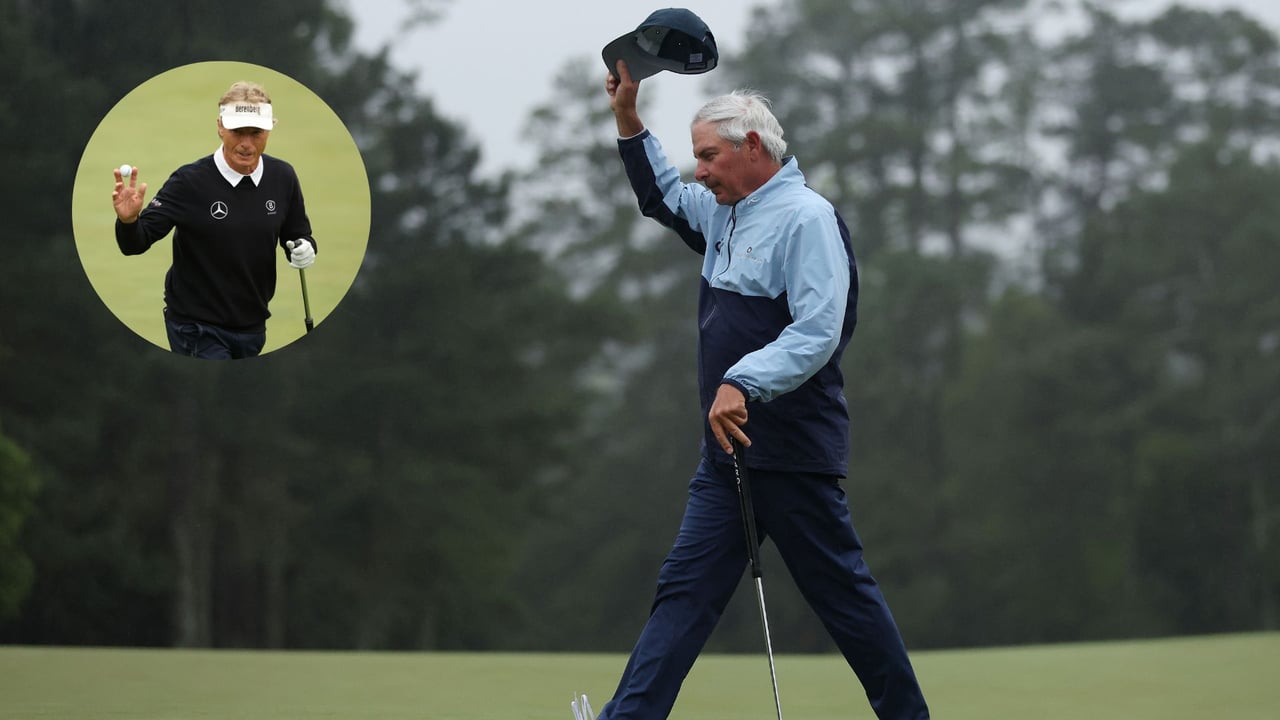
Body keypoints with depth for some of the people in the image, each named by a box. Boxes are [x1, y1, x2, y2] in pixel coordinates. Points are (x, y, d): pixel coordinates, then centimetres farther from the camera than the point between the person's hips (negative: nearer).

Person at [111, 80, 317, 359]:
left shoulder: (283, 177, -4)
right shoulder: (189, 181, -18)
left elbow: (297, 233, 11)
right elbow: (136, 243, -19)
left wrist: (305, 249, -12)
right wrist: (128, 220, -41)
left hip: (253, 326, 6)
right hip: (198, 329, -5)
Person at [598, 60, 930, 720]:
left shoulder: (805, 218, -13)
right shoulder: (724, 214, 15)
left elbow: (818, 331, -23)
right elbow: (662, 198, 34)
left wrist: (743, 382, -32)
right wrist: (628, 119, 23)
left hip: (793, 452, -9)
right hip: (729, 450, 9)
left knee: (841, 592, 0)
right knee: (685, 591, 1)